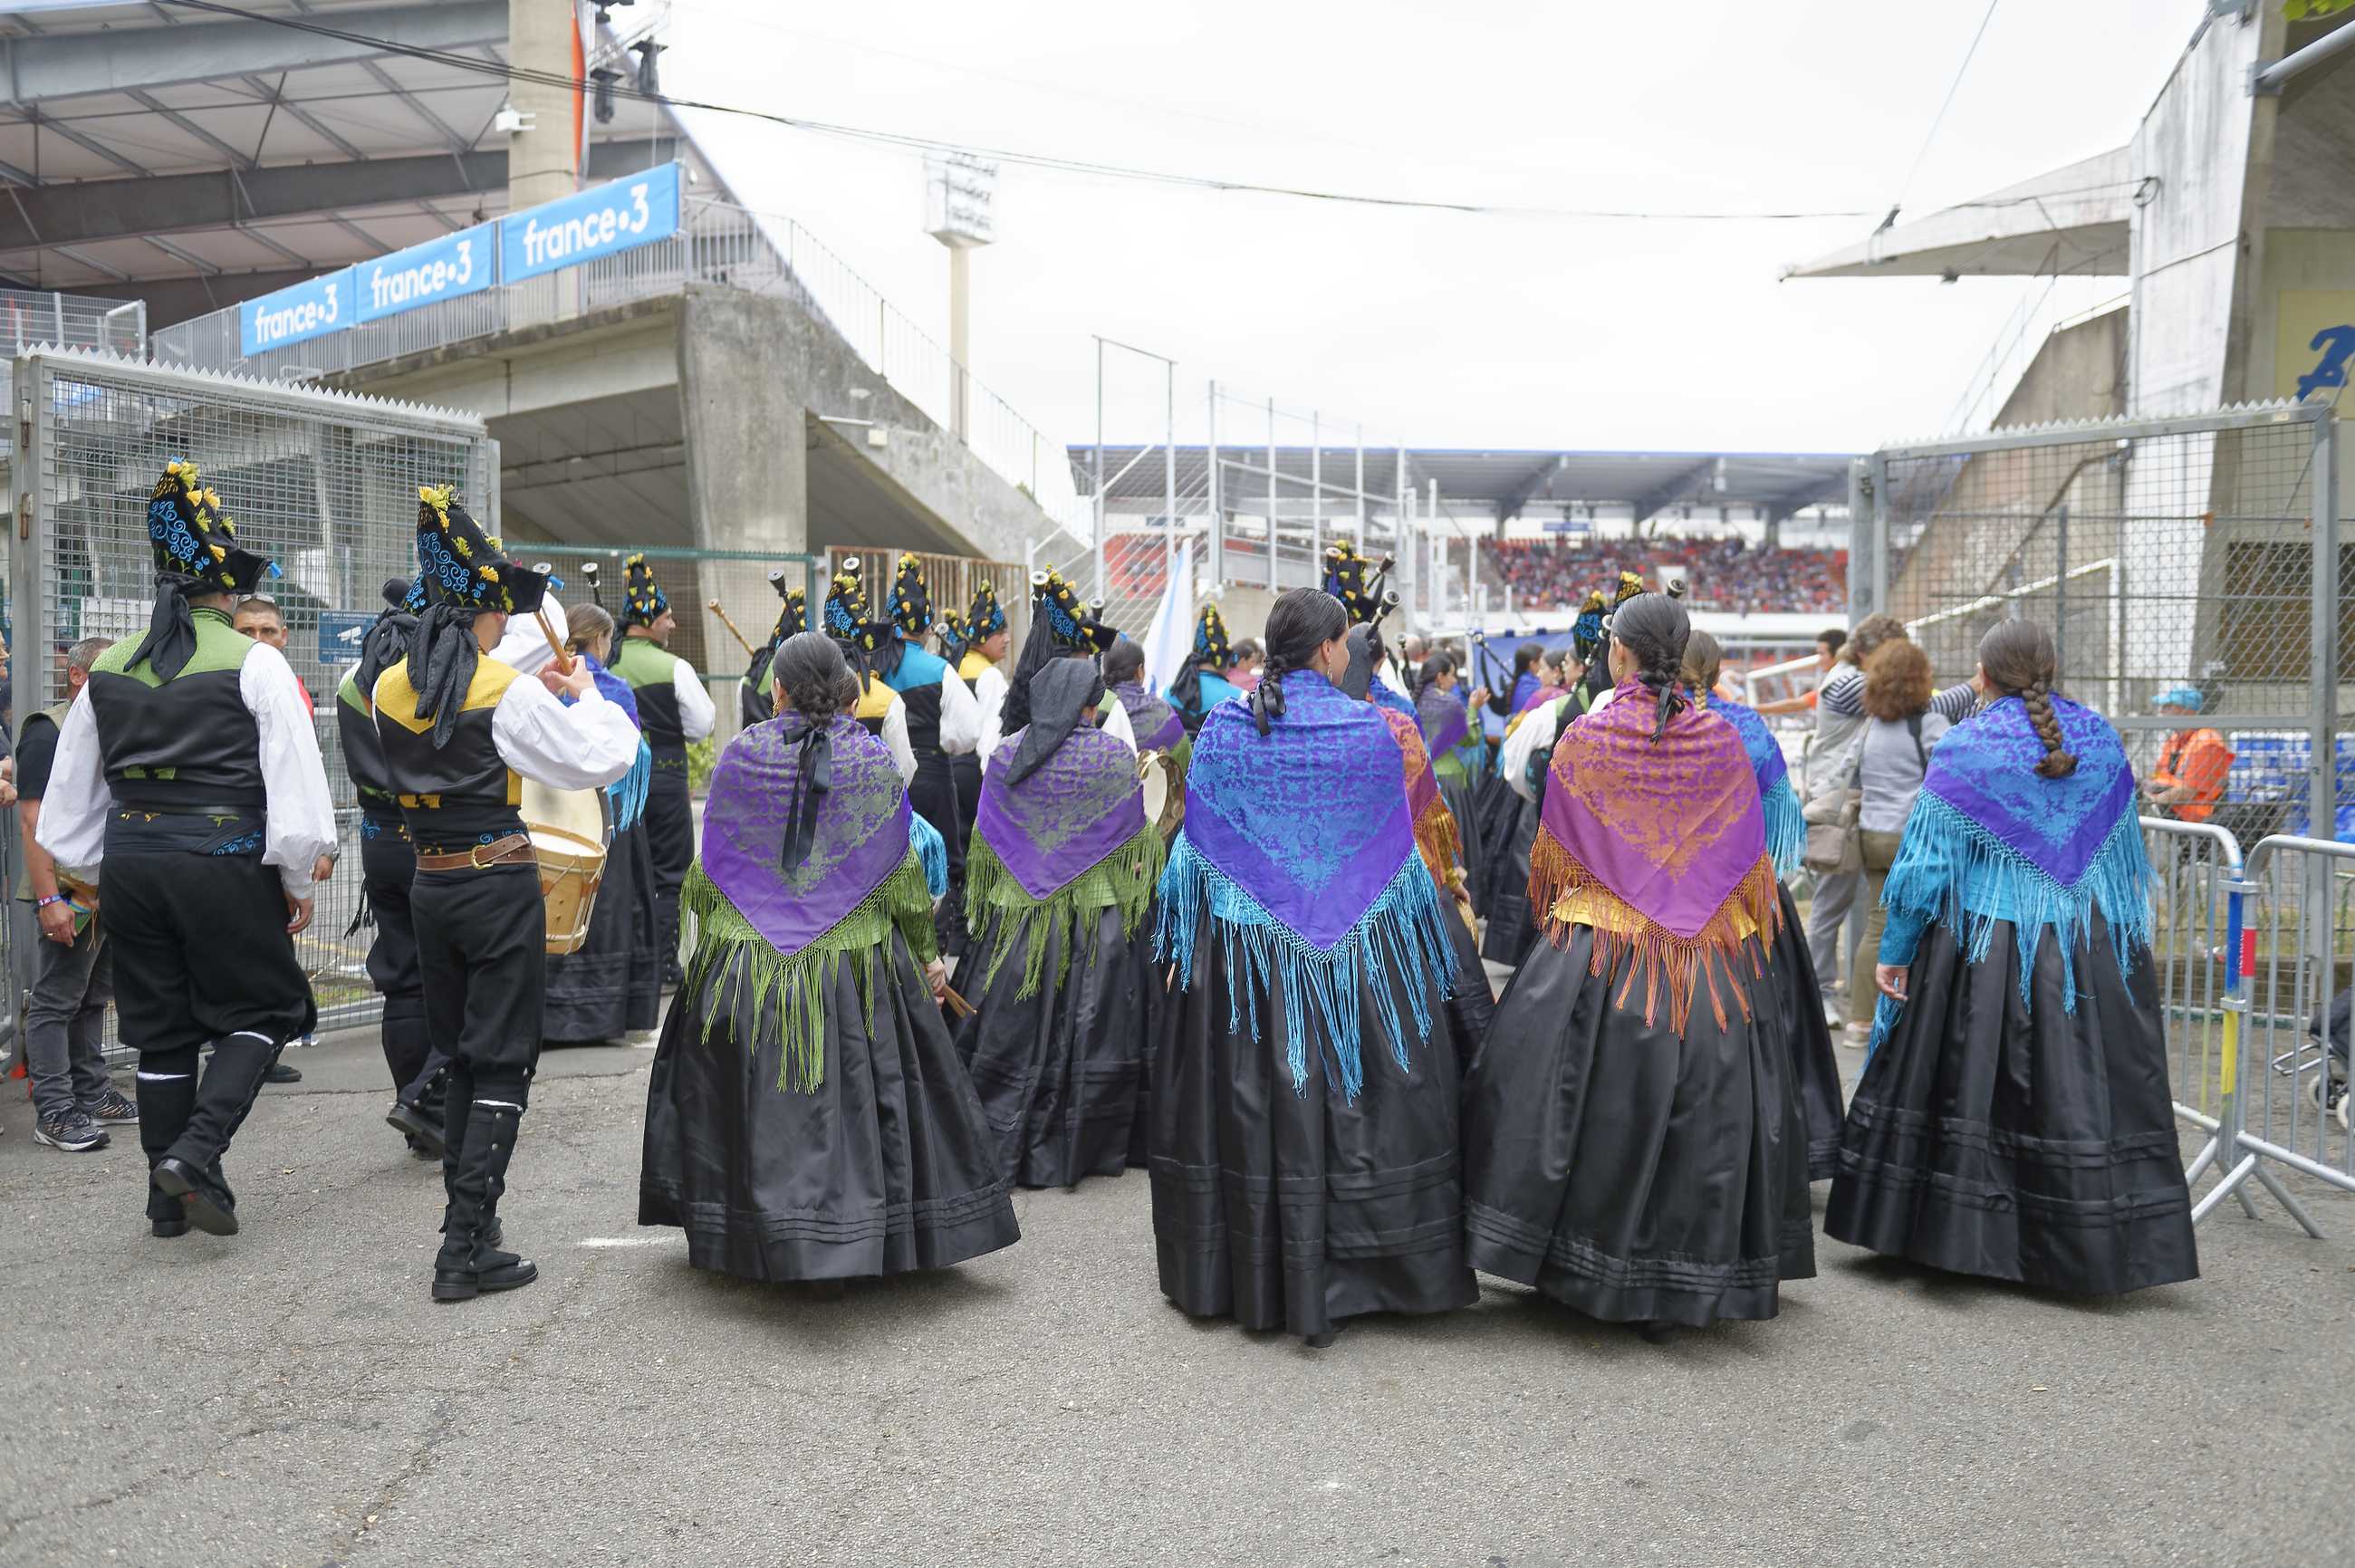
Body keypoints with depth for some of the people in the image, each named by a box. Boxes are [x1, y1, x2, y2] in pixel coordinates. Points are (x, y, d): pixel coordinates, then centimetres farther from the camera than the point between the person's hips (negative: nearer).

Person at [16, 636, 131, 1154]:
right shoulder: (47, 730, -9)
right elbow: (33, 820, -16)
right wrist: (48, 899, -22)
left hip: (114, 893, 8)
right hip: (71, 895, -8)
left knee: (93, 999, 16)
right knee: (55, 1001, -3)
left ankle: (91, 1094, 26)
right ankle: (55, 1112, -1)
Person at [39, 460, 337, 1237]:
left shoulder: (109, 670, 8)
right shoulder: (254, 663, -8)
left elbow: (68, 802, 12)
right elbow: (294, 780, -12)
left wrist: (100, 873, 22)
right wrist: (297, 880, -2)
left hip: (130, 861, 5)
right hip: (225, 861, -5)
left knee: (161, 1029, 14)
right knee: (260, 1011, 10)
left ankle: (170, 1197, 21)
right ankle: (195, 1152, -8)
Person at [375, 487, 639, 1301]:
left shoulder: (391, 687, 4)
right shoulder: (505, 690, -15)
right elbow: (602, 759, -12)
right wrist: (587, 696, 4)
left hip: (429, 886, 6)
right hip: (499, 882, -6)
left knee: (462, 1057, 20)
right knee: (503, 1064, 1)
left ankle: (466, 1222, 27)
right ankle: (466, 1249, 0)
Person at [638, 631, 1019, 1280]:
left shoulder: (740, 756, -3)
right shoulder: (874, 761, -3)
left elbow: (708, 867, 4)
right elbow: (902, 872, 0)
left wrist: (707, 930, 22)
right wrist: (926, 955, 11)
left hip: (747, 961, 1)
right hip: (858, 962, 0)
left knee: (759, 1100, 11)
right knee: (861, 1097, 9)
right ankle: (864, 1238, 14)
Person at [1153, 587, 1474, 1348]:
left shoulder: (1224, 730, -1)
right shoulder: (1371, 732, -5)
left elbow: (1196, 840, 2)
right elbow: (1400, 847, 0)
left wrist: (1184, 938, 12)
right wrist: (1426, 934, 12)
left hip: (1241, 944, 2)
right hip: (1356, 944, -2)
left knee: (1254, 1099, 9)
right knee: (1353, 1098, 7)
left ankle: (1248, 1277, 19)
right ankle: (1338, 1278, 14)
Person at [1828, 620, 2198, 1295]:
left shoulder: (1964, 747, -9)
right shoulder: (2099, 738, 4)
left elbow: (1926, 862, -11)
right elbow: (2128, 854, 12)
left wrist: (1894, 952, -4)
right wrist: (2121, 931, 24)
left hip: (1987, 948, -3)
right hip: (2092, 950, 3)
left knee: (1970, 1085, 7)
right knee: (2091, 1088, 8)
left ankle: (1962, 1233, 15)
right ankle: (2097, 1246, 13)